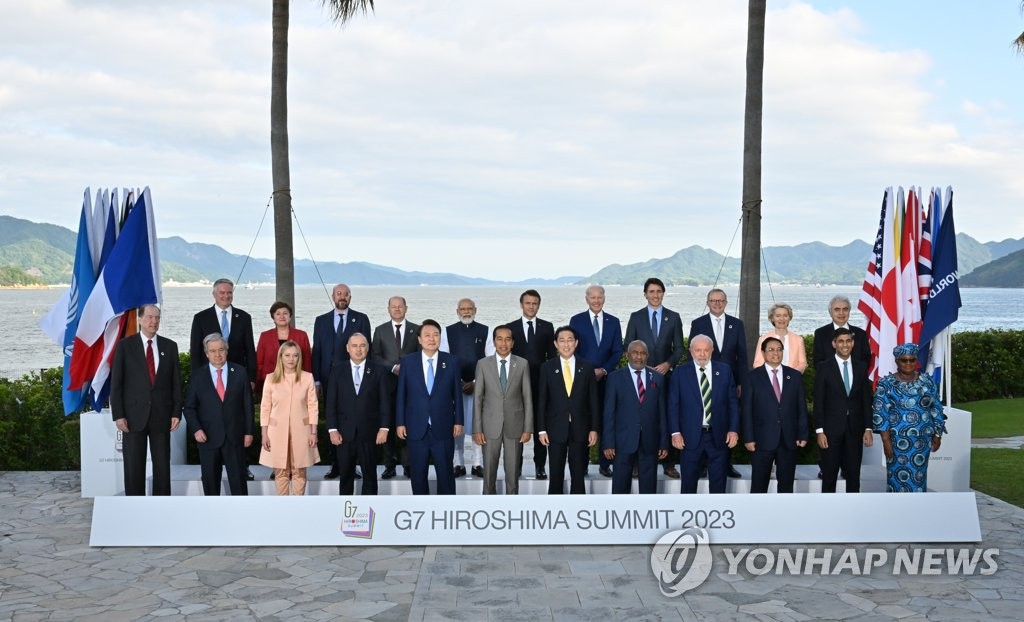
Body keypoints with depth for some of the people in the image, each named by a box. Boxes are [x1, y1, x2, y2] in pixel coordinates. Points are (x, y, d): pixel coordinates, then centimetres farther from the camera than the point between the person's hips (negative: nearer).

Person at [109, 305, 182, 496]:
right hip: (134, 415, -2)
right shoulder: (125, 345, 1)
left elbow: (176, 382, 8)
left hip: (161, 415, 2)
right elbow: (116, 382, -1)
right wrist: (118, 415, -7)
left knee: (162, 466, 5)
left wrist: (177, 413, 0)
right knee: (134, 466, 3)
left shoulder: (170, 346, 7)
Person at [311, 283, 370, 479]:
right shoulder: (321, 321, 12)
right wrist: (317, 380, 1)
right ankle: (335, 465, 11)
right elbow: (316, 351, 9)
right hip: (329, 380, 2)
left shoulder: (361, 319, 7)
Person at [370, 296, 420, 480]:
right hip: (388, 383, 1)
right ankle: (390, 465, 7)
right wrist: (393, 367, -9)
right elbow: (375, 356, 4)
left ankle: (408, 464, 4)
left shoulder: (416, 330, 9)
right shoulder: (380, 330, 10)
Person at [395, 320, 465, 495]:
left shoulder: (451, 361, 1)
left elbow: (457, 394, 3)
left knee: (446, 472, 6)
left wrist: (458, 421, 0)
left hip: (443, 428, 0)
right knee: (418, 473, 9)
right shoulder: (408, 361, 2)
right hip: (416, 428, 1)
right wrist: (400, 422, 0)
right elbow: (401, 394, 3)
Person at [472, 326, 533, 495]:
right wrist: (477, 429, -4)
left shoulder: (522, 364, 1)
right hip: (490, 426, 0)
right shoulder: (483, 364, 0)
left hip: (515, 425, 0)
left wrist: (528, 428, -2)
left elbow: (528, 398, 2)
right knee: (489, 471, 6)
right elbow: (477, 398, 0)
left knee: (513, 471, 6)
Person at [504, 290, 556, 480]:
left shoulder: (547, 327, 8)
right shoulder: (511, 327, 6)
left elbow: (552, 355, 8)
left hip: (541, 382, 0)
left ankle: (540, 466, 9)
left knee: (540, 424, 3)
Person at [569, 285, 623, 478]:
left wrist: (604, 370, -7)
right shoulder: (576, 320, 4)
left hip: (606, 378, 2)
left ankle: (605, 464, 7)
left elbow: (618, 351, 7)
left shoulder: (613, 322, 10)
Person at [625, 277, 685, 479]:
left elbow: (679, 347, 7)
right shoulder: (636, 317, 7)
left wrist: (668, 363, -9)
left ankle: (669, 464, 5)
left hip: (666, 374, 1)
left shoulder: (673, 317, 9)